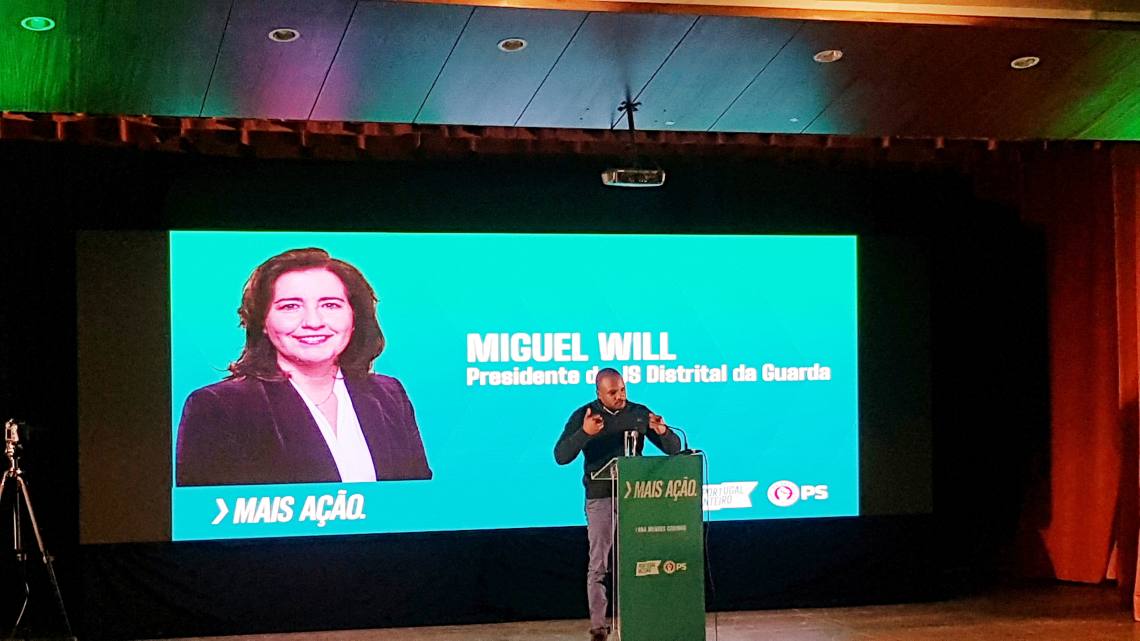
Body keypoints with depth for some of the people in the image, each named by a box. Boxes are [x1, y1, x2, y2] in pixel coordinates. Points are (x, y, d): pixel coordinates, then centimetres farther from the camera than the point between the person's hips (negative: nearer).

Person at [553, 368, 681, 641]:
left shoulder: (640, 413, 5)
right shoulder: (583, 416, -1)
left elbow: (674, 449, 7)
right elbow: (561, 456, -9)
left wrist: (662, 431, -17)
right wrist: (585, 433, -26)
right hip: (600, 498, -2)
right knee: (598, 566, -1)